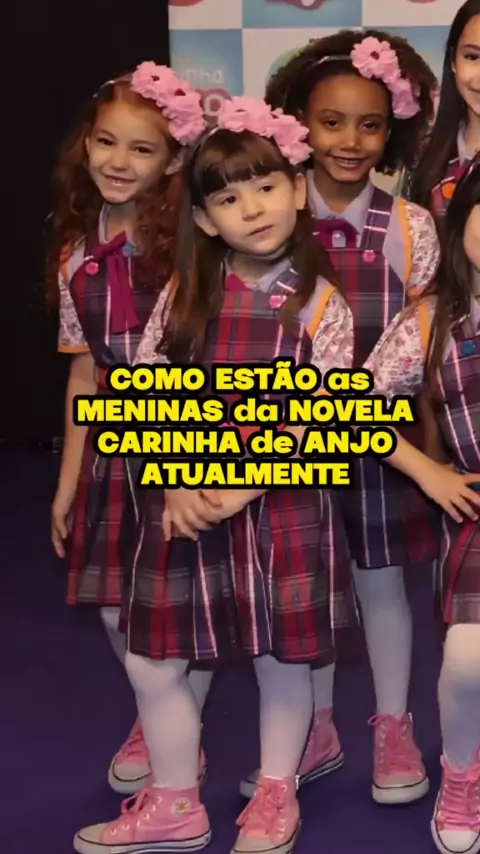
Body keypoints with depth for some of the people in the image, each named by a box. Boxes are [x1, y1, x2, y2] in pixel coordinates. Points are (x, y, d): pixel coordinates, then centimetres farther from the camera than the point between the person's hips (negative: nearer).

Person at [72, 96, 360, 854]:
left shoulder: (320, 303, -5)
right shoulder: (186, 294, 2)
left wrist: (243, 488, -17)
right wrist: (178, 484, -12)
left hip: (280, 506, -3)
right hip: (184, 502, 3)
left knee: (282, 660, 9)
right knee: (151, 664, 7)